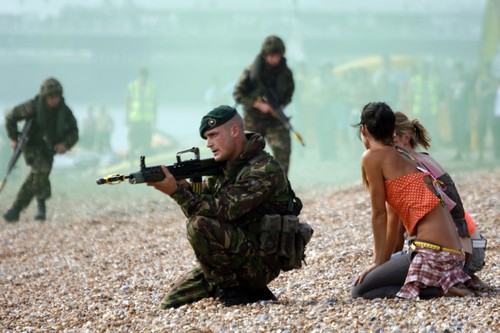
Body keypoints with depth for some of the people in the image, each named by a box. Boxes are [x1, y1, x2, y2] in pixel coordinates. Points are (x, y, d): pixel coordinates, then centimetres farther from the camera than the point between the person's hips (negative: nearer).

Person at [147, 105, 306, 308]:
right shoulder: (226, 166, 10)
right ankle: (249, 290, 12)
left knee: (200, 226, -29)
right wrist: (183, 186, -16)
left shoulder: (264, 171, -19)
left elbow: (223, 211, -27)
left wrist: (176, 191, -29)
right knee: (170, 306, 7)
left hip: (261, 263, -9)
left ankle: (231, 290, -13)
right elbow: (203, 200, 6)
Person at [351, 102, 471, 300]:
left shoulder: (372, 157, -4)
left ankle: (434, 290, -9)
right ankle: (441, 284, 9)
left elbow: (379, 215, -1)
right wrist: (381, 264, 23)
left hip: (432, 253, -9)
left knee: (360, 292, -1)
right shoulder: (402, 159, 22)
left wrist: (378, 263, 7)